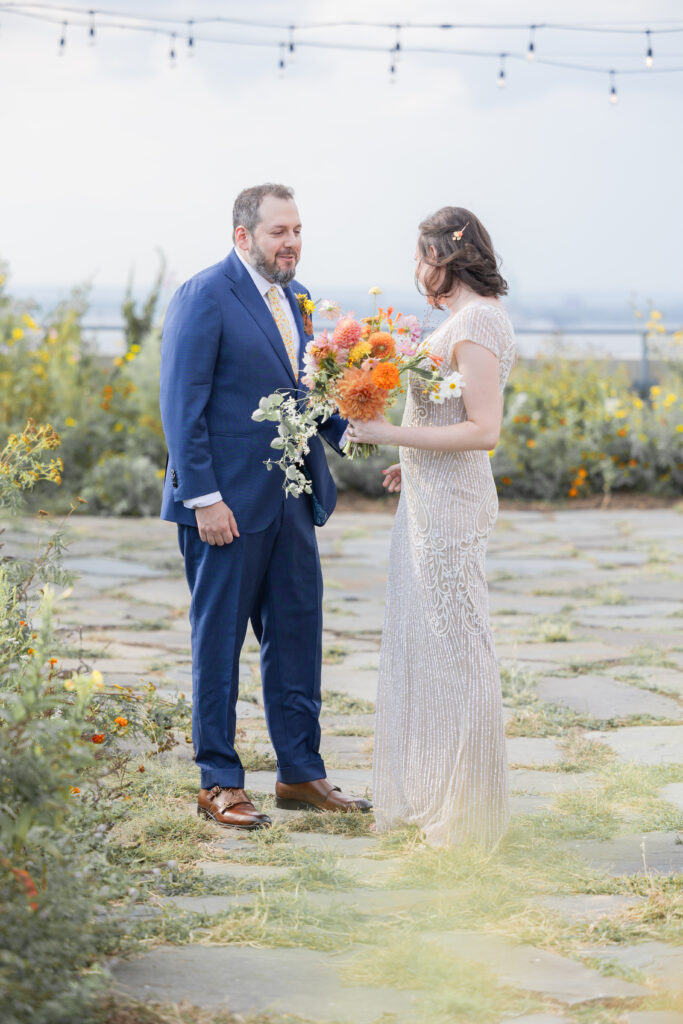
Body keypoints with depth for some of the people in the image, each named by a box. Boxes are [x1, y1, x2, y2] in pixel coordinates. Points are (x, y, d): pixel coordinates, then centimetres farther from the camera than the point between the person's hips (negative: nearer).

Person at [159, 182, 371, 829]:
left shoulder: (293, 297, 13)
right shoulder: (204, 298, -11)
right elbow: (182, 405, -14)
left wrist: (347, 428, 0)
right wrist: (204, 497, -18)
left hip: (291, 502, 8)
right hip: (229, 504, -8)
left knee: (297, 635, 11)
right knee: (219, 641, 3)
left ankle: (300, 774, 20)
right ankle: (218, 783, 11)